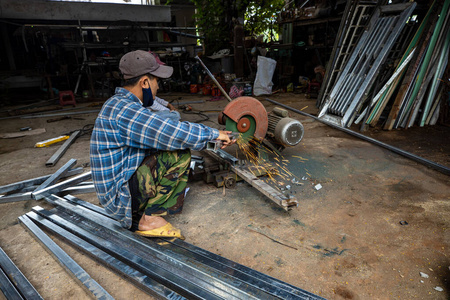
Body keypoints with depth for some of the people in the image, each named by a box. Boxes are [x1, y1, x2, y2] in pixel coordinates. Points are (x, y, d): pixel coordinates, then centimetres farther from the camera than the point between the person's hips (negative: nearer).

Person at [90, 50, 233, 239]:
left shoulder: (120, 104, 10)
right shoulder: (124, 110, -24)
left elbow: (165, 131, 14)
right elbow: (175, 134, -27)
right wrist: (213, 134, -10)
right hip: (121, 196, -10)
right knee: (180, 154, -19)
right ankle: (150, 218, -7)